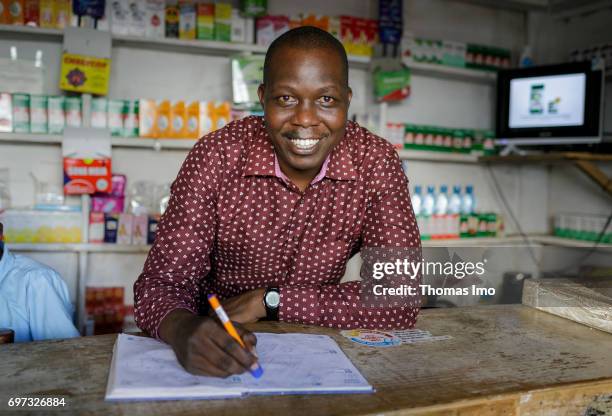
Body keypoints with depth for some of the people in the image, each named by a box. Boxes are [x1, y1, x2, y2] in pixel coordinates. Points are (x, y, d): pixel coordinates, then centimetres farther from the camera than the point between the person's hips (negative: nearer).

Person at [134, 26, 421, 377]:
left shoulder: (377, 162, -14)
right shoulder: (217, 157, -17)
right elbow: (162, 282, -16)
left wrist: (267, 299, -23)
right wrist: (185, 331, -39)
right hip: (222, 348, 2)